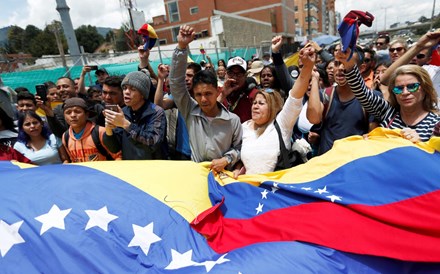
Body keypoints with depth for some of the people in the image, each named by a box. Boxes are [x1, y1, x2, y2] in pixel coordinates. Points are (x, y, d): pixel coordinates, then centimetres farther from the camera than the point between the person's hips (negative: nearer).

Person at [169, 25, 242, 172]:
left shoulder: (232, 120, -6)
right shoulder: (190, 111, -4)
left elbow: (239, 148, 6)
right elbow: (176, 82, -10)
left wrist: (226, 159, -12)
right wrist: (182, 47, -16)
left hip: (223, 175, -1)